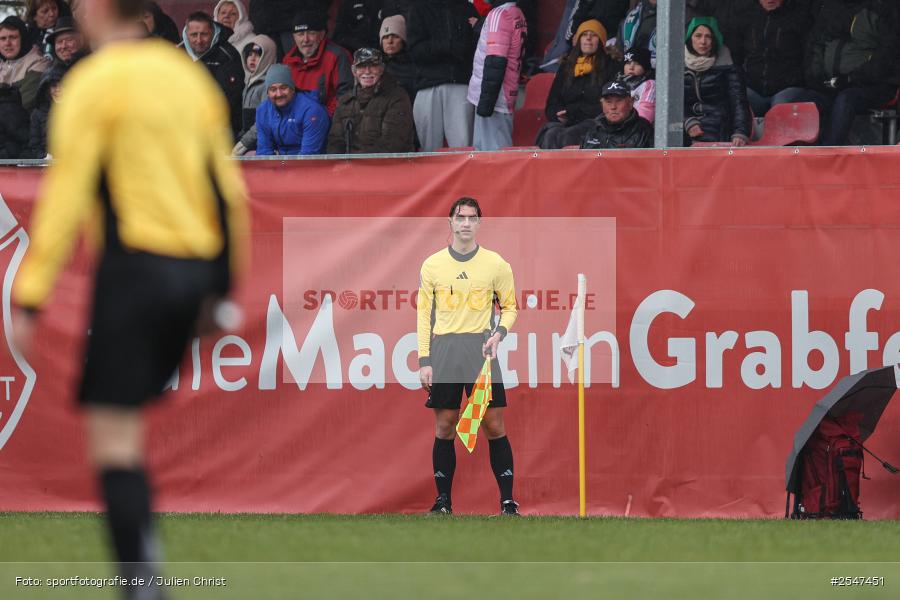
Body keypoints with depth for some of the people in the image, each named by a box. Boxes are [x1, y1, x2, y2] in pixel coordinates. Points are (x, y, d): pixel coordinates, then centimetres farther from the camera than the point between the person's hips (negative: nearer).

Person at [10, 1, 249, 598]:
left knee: (112, 435, -7)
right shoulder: (188, 76, 14)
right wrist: (222, 286, 21)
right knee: (127, 430, 17)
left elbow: (65, 195, -13)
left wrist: (30, 297, -12)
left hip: (133, 264, -7)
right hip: (192, 269, 7)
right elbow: (228, 190, 15)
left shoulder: (94, 82, -7)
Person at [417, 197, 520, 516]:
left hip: (481, 348, -1)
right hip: (443, 349, 1)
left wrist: (498, 334, -7)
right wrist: (424, 361, 3)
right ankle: (443, 500, 8)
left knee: (494, 426, -5)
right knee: (444, 428, 2)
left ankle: (507, 500, -1)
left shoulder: (496, 264, 4)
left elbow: (509, 306, 13)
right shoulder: (432, 265, 7)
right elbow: (423, 314, 9)